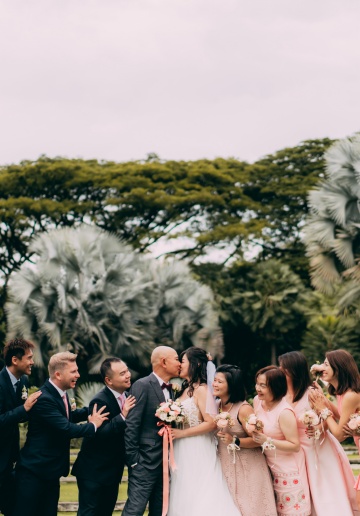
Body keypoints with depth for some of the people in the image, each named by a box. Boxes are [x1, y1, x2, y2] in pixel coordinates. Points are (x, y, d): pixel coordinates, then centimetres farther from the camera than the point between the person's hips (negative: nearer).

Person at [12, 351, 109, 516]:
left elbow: (68, 417, 23)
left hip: (51, 471, 10)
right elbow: (66, 428, -27)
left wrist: (92, 411, 9)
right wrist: (93, 425, -12)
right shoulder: (44, 399, -24)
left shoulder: (59, 394, 8)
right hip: (34, 470, -10)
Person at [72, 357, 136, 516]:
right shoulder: (99, 401, -20)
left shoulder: (127, 398, 4)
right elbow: (98, 434, -30)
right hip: (93, 473, -8)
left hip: (113, 472, 8)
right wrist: (122, 416, -33)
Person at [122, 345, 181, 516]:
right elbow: (131, 425, -14)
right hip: (145, 462, -8)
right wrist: (132, 460, -16)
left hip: (164, 462, 8)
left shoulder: (169, 389, 14)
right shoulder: (142, 386, -10)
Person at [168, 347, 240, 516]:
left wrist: (182, 433, -19)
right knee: (185, 498, 10)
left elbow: (211, 422, -20)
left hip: (197, 453, -9)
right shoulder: (185, 390, 13)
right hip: (183, 454, 9)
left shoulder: (201, 389, -12)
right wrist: (172, 429, 5)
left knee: (199, 499, -6)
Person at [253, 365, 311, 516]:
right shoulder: (257, 401, -3)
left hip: (288, 468, -7)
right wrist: (253, 428, -3)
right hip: (270, 465, 7)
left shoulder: (284, 412, -26)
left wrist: (267, 441, -27)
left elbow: (295, 445, -24)